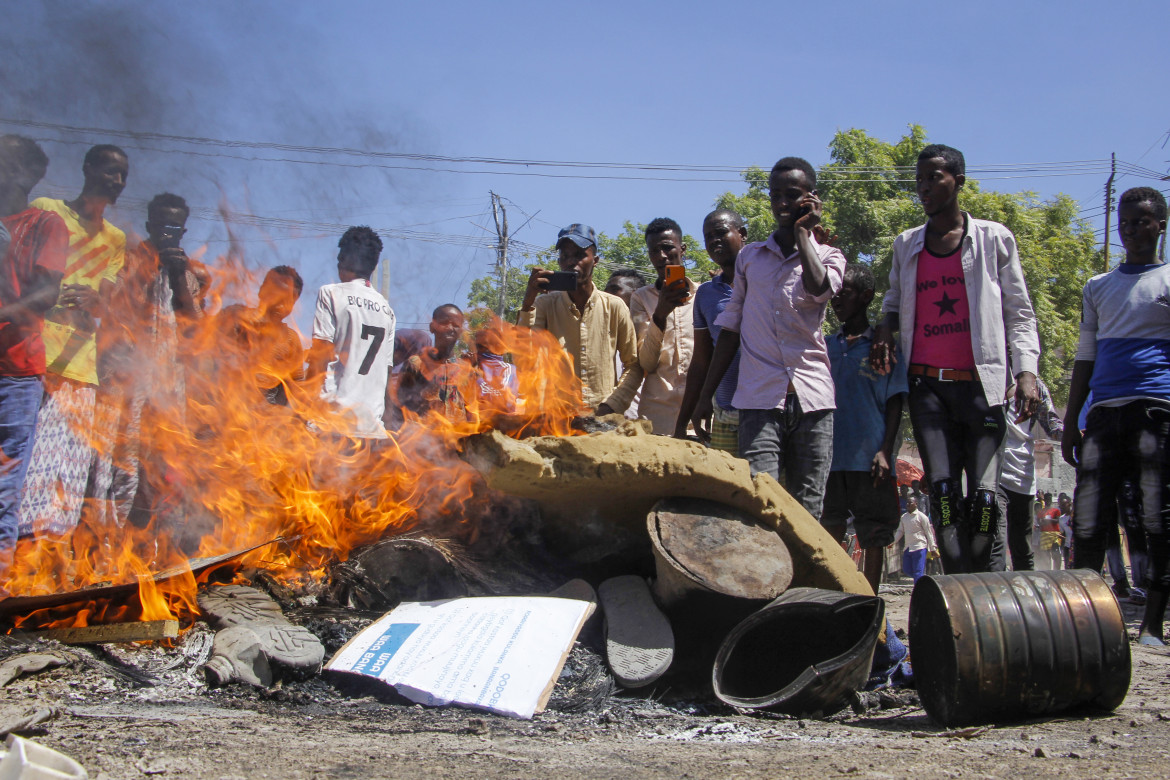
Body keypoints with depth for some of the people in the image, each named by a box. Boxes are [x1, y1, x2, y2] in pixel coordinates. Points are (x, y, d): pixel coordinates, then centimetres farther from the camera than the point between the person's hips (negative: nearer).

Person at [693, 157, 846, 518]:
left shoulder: (828, 256, 12)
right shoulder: (749, 257, 16)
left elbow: (818, 289, -13)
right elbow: (730, 328, 16)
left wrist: (802, 232, 0)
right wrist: (705, 397, 11)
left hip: (812, 399, 0)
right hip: (760, 399, 0)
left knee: (807, 512, 0)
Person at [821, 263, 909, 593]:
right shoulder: (826, 346, 14)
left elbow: (895, 403, 1)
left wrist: (885, 451, -9)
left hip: (869, 458, -3)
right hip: (830, 457, 3)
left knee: (873, 537, 3)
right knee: (829, 535, 3)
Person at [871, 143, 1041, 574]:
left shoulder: (994, 238, 7)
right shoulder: (906, 245, 16)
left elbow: (1019, 312, 6)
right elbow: (894, 301, 28)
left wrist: (1026, 371, -7)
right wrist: (885, 328, 4)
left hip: (981, 382, -2)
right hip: (928, 384, 2)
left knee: (984, 497, -8)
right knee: (943, 492, -10)